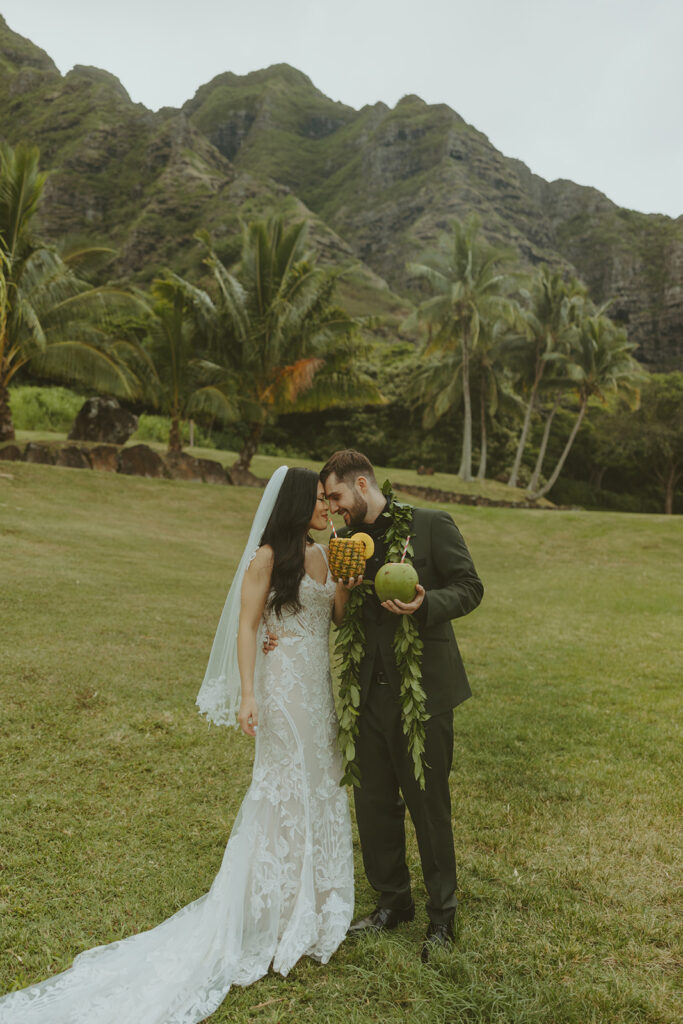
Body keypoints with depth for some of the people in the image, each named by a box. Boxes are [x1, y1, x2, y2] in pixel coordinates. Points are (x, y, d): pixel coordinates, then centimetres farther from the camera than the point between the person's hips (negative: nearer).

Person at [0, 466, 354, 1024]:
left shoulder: (322, 555, 10)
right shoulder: (268, 557, -12)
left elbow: (340, 614, 7)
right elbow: (246, 626, -13)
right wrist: (247, 696, -19)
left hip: (320, 684, 8)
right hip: (286, 681, -8)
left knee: (321, 785, 16)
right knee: (285, 789, 1)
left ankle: (311, 904, 35)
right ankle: (270, 916, 20)